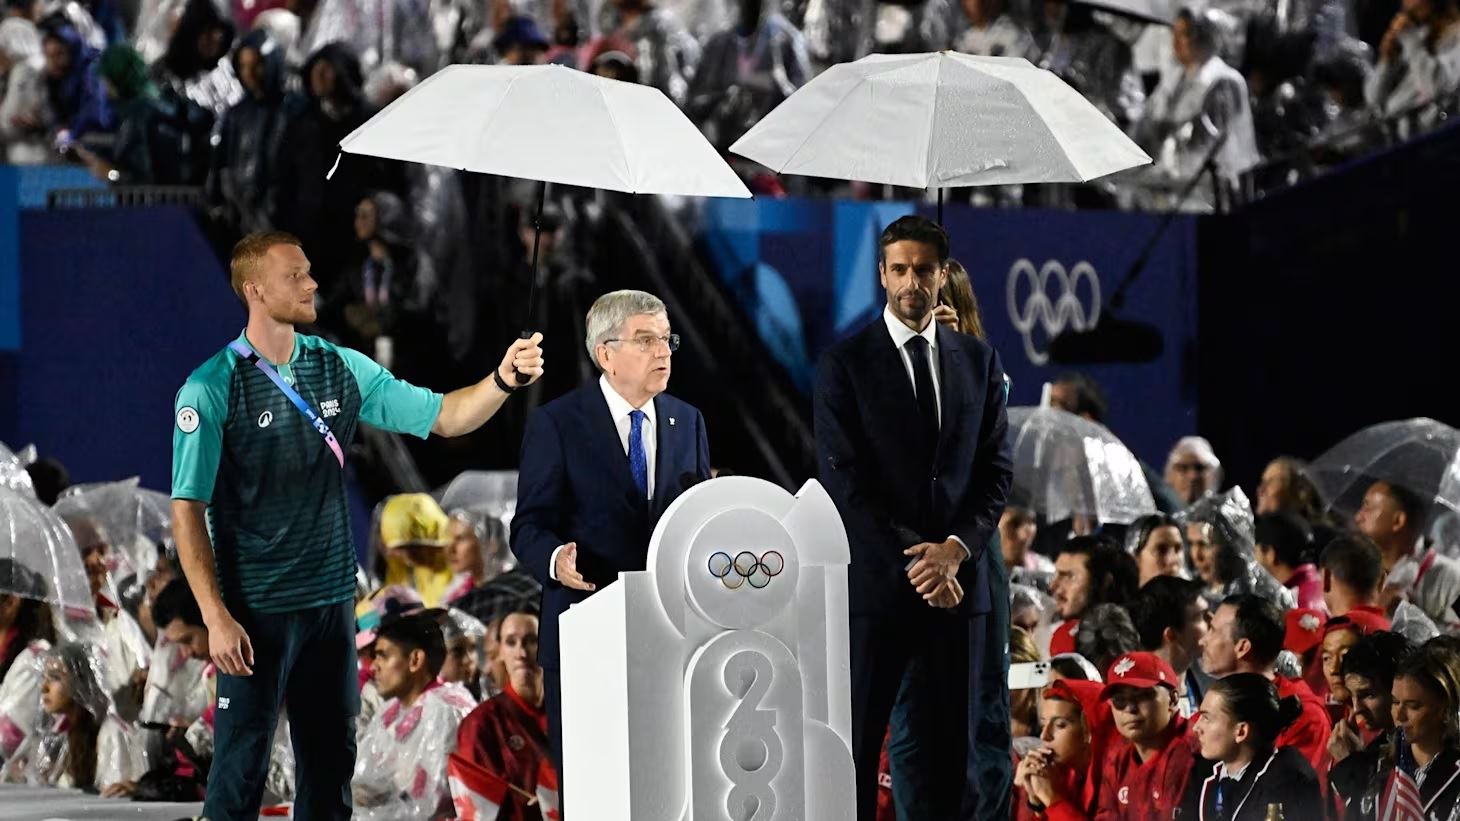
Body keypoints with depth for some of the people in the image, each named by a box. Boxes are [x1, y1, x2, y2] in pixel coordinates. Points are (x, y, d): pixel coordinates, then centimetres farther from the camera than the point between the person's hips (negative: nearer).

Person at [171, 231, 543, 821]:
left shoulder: (340, 370, 5)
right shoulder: (211, 389, -10)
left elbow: (443, 417, 6)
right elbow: (188, 510, -10)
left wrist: (503, 380, -14)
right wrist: (216, 618, -16)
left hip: (332, 601, 5)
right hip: (255, 611, -5)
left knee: (331, 761, 11)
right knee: (242, 766, -1)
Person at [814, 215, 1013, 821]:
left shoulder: (979, 362, 11)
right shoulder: (845, 363, -1)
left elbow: (996, 469, 8)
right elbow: (843, 477, -7)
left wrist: (955, 548, -9)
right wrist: (914, 560, -13)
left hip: (959, 576, 4)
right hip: (875, 582, -3)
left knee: (952, 743, 5)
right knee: (853, 743, -3)